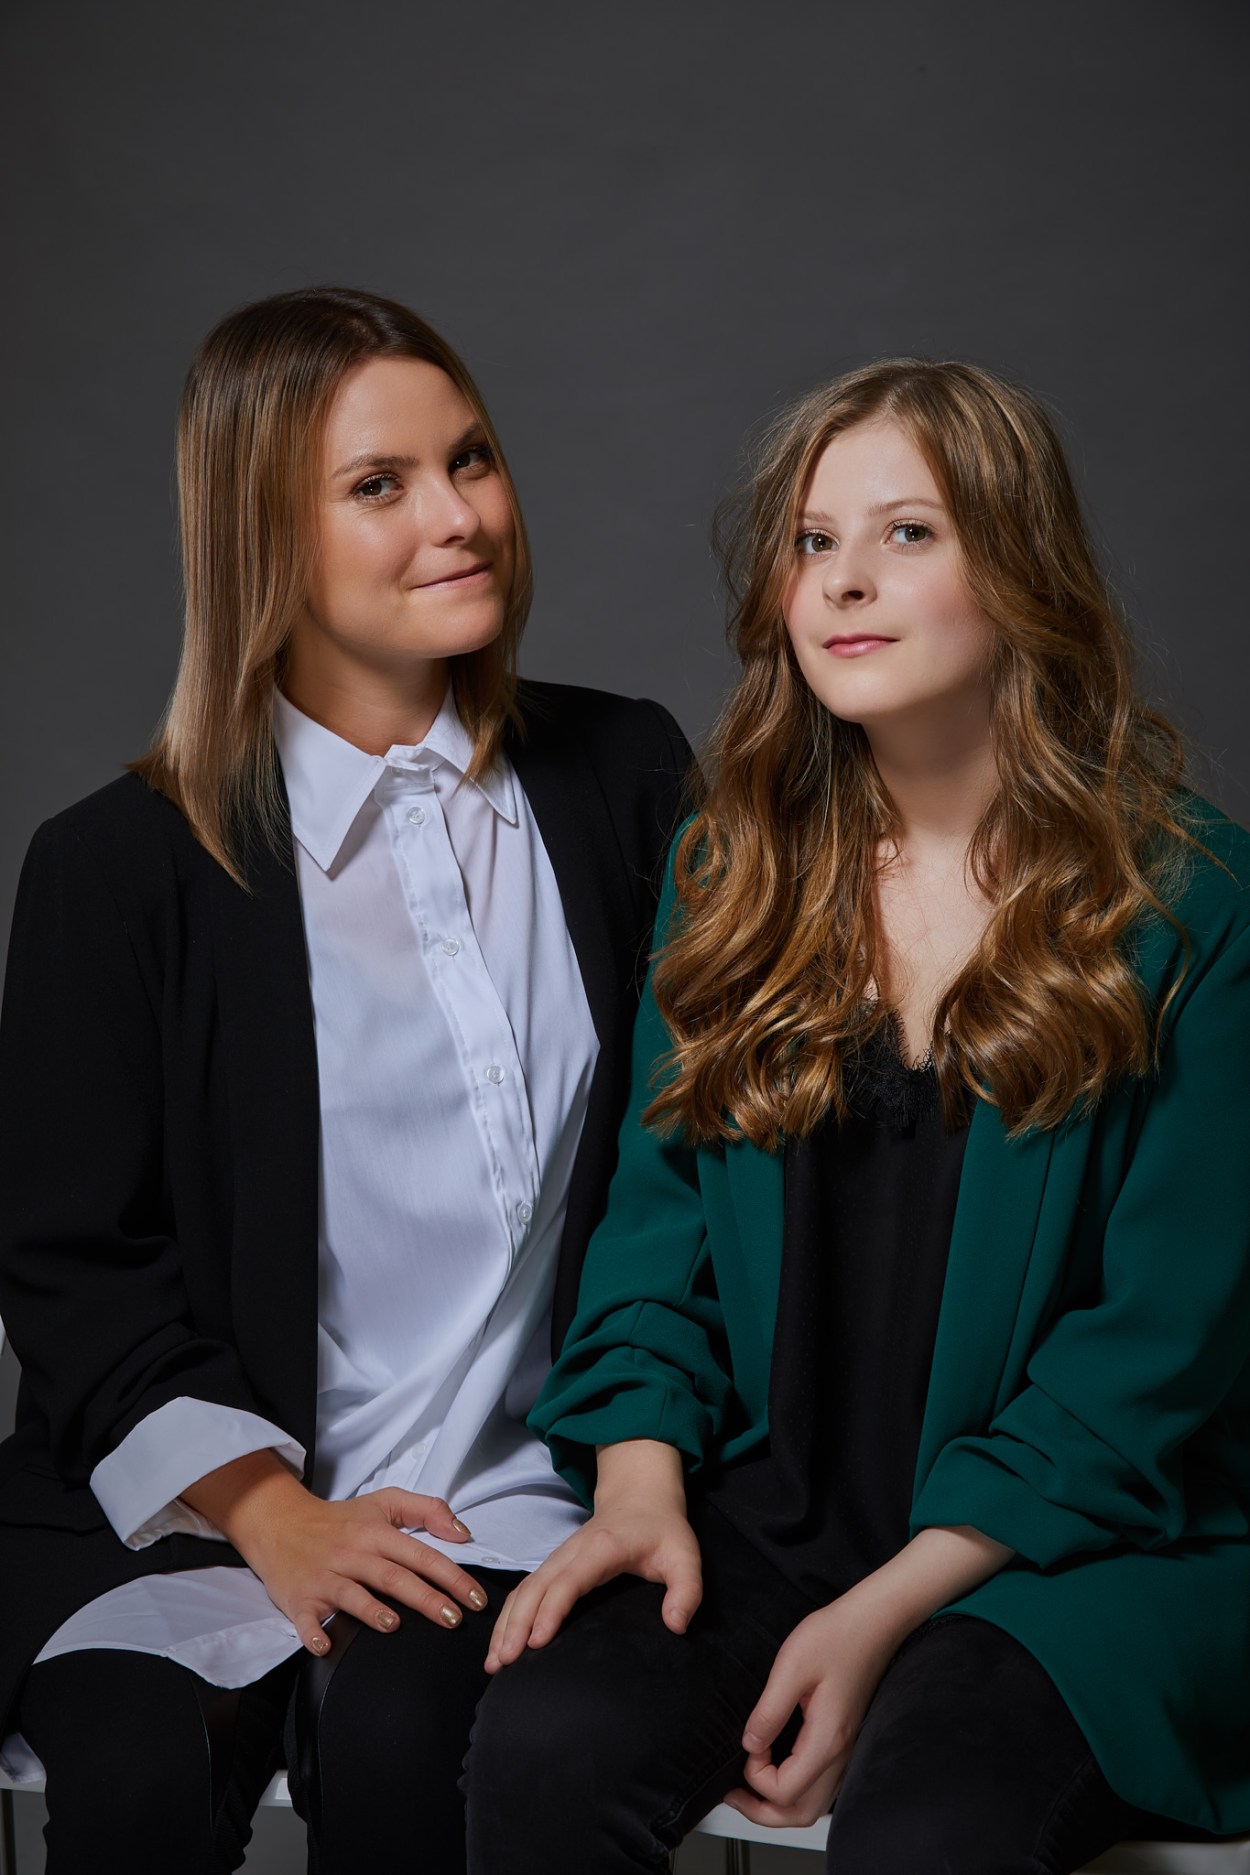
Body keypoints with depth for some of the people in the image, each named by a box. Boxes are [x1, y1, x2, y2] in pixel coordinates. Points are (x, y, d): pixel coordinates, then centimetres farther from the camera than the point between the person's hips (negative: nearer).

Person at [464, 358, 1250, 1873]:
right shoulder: (729, 876, 10)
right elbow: (656, 1221, 11)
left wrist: (889, 1608, -14)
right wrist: (640, 1482, -7)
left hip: (1089, 1536, -3)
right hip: (774, 1509, 4)